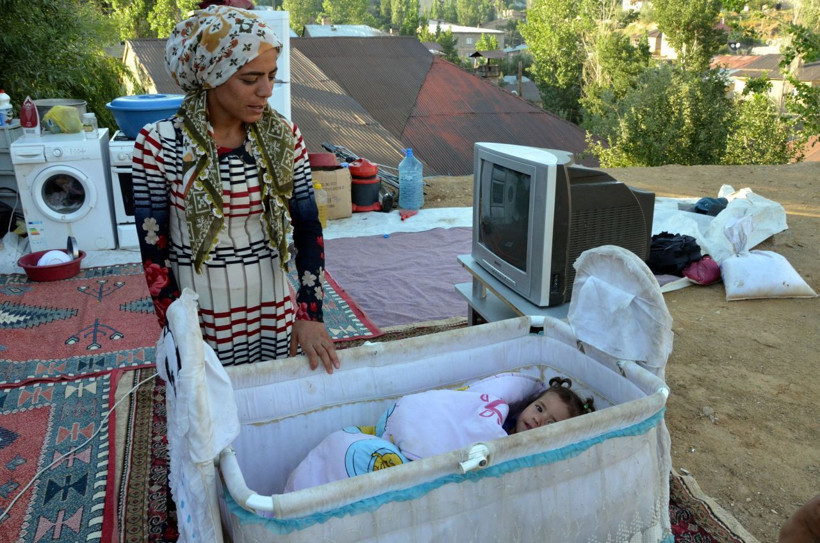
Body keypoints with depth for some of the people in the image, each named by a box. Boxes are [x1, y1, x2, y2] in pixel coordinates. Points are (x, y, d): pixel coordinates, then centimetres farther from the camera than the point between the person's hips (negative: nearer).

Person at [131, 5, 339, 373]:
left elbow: (308, 228, -3)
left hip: (274, 311, 3)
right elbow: (153, 249, -8)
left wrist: (310, 312, -10)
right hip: (199, 317, -2)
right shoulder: (159, 144, -13)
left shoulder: (283, 136, -5)